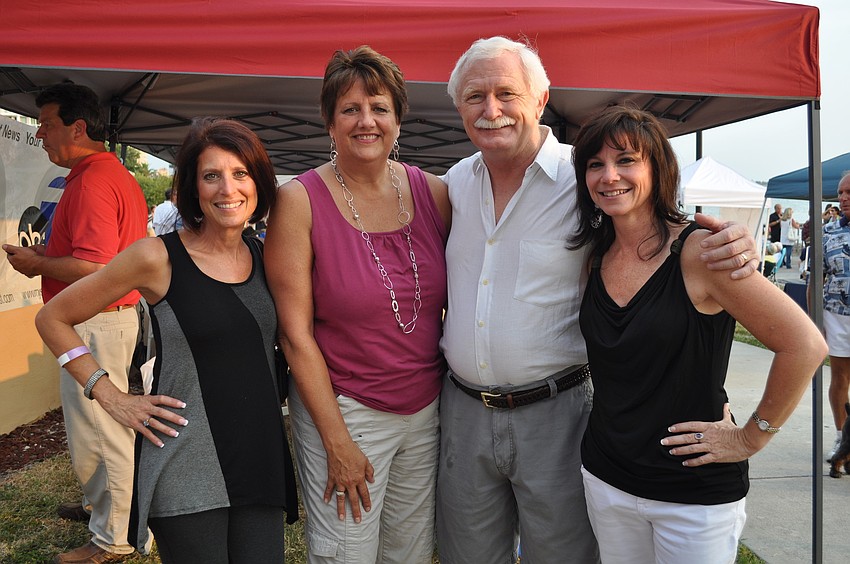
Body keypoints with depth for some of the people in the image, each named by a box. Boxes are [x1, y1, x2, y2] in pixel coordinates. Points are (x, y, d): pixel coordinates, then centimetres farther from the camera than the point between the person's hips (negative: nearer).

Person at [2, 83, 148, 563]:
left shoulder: (93, 182, -20)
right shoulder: (118, 174, 14)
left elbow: (94, 269, -28)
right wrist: (48, 256, 13)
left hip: (94, 324, -11)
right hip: (118, 315, 11)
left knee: (97, 430, 1)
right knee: (103, 425, 23)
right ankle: (100, 506, 41)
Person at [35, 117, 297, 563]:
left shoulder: (264, 257, 5)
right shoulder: (159, 257, -10)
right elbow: (52, 319, -1)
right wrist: (111, 397, -7)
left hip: (261, 458, 5)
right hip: (187, 471, -4)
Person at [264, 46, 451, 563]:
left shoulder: (434, 193, 0)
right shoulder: (299, 201, -11)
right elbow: (296, 333, -11)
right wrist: (337, 442, -11)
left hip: (428, 409, 4)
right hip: (344, 411, -3)